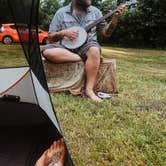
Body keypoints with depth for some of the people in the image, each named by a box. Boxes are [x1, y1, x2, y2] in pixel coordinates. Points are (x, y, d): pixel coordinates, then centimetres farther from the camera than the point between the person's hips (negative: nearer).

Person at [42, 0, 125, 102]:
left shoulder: (95, 11, 8)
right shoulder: (61, 13, 3)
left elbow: (106, 33, 10)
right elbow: (51, 38, 3)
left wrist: (115, 18, -5)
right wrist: (63, 32, -16)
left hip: (86, 46, 0)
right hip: (67, 48, 0)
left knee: (94, 50, -37)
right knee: (47, 51, -30)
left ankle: (89, 89, -30)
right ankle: (85, 58, -23)